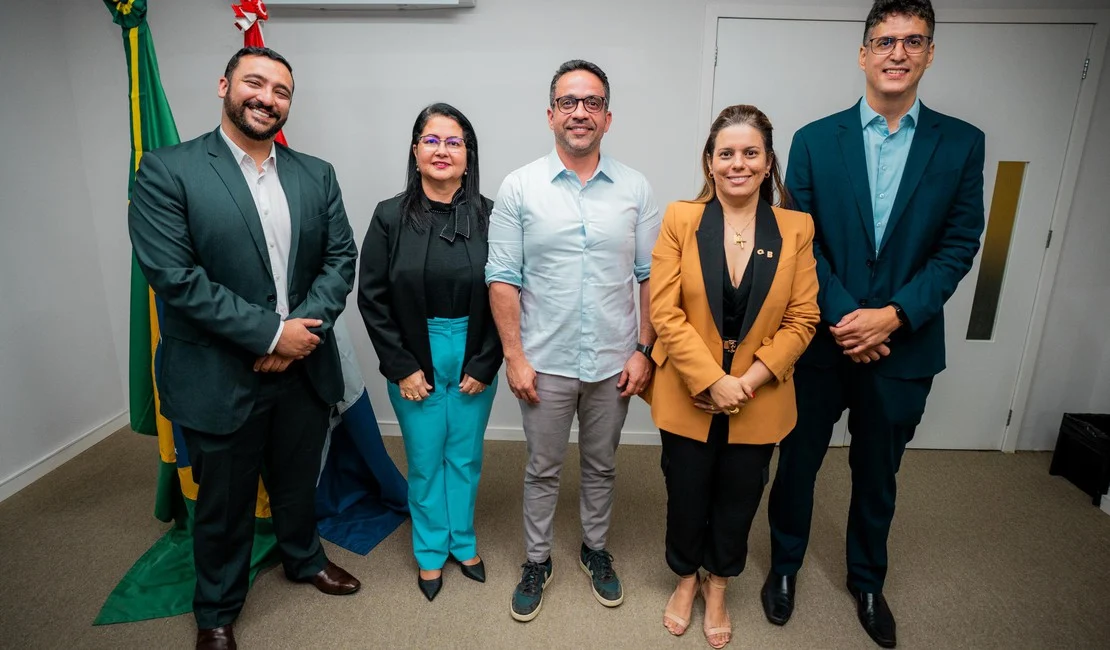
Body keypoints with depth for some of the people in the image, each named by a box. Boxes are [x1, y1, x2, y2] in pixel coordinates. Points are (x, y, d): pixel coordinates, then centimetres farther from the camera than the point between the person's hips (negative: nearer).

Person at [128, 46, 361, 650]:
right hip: (219, 377, -3)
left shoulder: (316, 175, 5)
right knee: (223, 503, 16)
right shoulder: (167, 171, -8)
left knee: (299, 481, 23)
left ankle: (303, 558, 51)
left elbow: (341, 258, -1)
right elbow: (174, 276, -17)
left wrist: (302, 328, -15)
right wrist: (271, 331, -19)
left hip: (303, 367, 4)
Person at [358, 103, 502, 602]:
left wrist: (484, 364, -7)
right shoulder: (391, 216, -5)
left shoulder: (487, 216, -5)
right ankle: (431, 551, 36)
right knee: (425, 461, 12)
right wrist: (401, 367, -7)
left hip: (474, 360, 1)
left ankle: (463, 542, 39)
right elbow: (372, 298, -4)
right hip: (415, 361, 0)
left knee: (466, 457, 15)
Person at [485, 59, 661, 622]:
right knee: (543, 469, 15)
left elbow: (651, 276, 2)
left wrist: (644, 350, -3)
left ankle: (596, 550, 42)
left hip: (613, 363, 2)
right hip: (545, 362, -1)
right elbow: (502, 279, -5)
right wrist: (514, 356, -9)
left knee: (601, 466, 19)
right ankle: (537, 561, 36)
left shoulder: (634, 189, 0)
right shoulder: (519, 187, -4)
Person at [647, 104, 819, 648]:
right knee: (686, 496, 16)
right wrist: (712, 380, -19)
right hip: (688, 396, -1)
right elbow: (664, 311, -13)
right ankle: (685, 579, 44)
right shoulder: (680, 220, -7)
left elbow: (802, 318, -4)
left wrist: (749, 380, -14)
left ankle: (717, 586, 45)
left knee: (738, 500, 18)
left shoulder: (796, 228, -3)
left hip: (759, 400, 2)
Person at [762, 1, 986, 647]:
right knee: (797, 462, 13)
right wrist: (843, 316, -15)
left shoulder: (961, 143, 2)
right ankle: (786, 565, 38)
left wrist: (894, 315, -15)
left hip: (904, 345, 1)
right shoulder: (815, 139, -1)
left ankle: (868, 580, 42)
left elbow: (959, 245, -2)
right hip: (822, 339, -1)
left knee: (878, 475, 18)